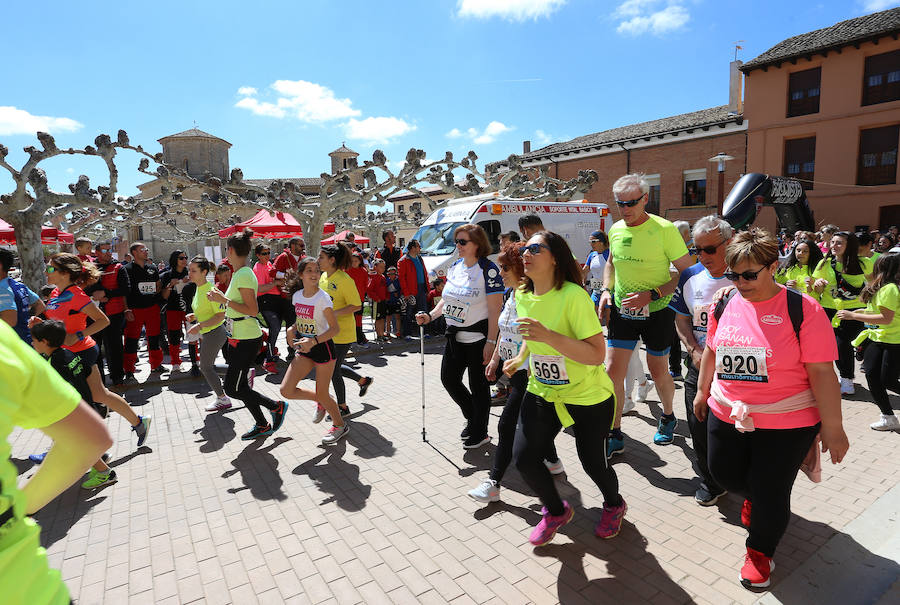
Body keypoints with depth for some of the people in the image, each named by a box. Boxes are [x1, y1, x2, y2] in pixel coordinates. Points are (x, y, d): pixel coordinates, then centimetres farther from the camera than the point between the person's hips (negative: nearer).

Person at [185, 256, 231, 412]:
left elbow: (221, 315, -24)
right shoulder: (198, 288, 6)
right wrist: (194, 316, 3)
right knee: (209, 366, 17)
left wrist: (200, 325, -28)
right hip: (205, 333, 10)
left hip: (214, 333, -10)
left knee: (205, 367, 1)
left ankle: (223, 399, 15)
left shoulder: (210, 290, -23)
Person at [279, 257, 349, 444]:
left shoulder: (322, 298, -18)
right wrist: (292, 329, -1)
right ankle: (320, 402, 27)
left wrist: (314, 341, -30)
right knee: (286, 390, -2)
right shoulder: (297, 296, 2)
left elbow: (335, 328, -18)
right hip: (305, 349, 6)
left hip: (323, 347, -6)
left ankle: (340, 425, 30)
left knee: (322, 394, 3)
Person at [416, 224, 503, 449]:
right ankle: (472, 417, 36)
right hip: (455, 336, 8)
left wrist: (490, 342, -20)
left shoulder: (488, 269, -14)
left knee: (478, 385, 5)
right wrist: (430, 315, 1)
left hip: (478, 337, -7)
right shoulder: (454, 267, 9)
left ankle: (479, 433, 25)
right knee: (448, 378, 12)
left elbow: (495, 309, -16)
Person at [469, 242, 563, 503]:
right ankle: (553, 462, 41)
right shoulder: (510, 294, 7)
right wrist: (495, 360, 19)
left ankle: (493, 483, 9)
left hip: (530, 373, -9)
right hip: (513, 370, 9)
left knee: (507, 425, -3)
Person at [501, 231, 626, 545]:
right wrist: (520, 358, 3)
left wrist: (548, 336, -37)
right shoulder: (522, 296, -2)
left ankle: (614, 505, 46)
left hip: (588, 396, -5)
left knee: (592, 463, 8)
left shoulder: (573, 296, -25)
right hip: (542, 392, 6)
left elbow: (597, 355, -28)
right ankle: (556, 511, 29)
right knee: (524, 458, -2)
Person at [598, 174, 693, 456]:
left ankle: (668, 417, 43)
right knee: (613, 372, -2)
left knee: (658, 372, 12)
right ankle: (615, 435, 12)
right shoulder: (616, 229, 1)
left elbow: (687, 271, -12)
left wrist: (651, 294, -23)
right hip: (622, 310, 4)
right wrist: (606, 291, 3)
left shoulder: (665, 229, -14)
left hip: (656, 311, -4)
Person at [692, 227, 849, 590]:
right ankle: (753, 497, 53)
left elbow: (822, 372, -15)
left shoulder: (802, 308, -16)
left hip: (786, 424, -4)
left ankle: (760, 552, 36)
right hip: (727, 414, 5)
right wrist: (703, 391, 17)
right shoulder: (724, 304, -1)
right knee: (724, 474, 18)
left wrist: (832, 428, -13)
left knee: (770, 494, 8)